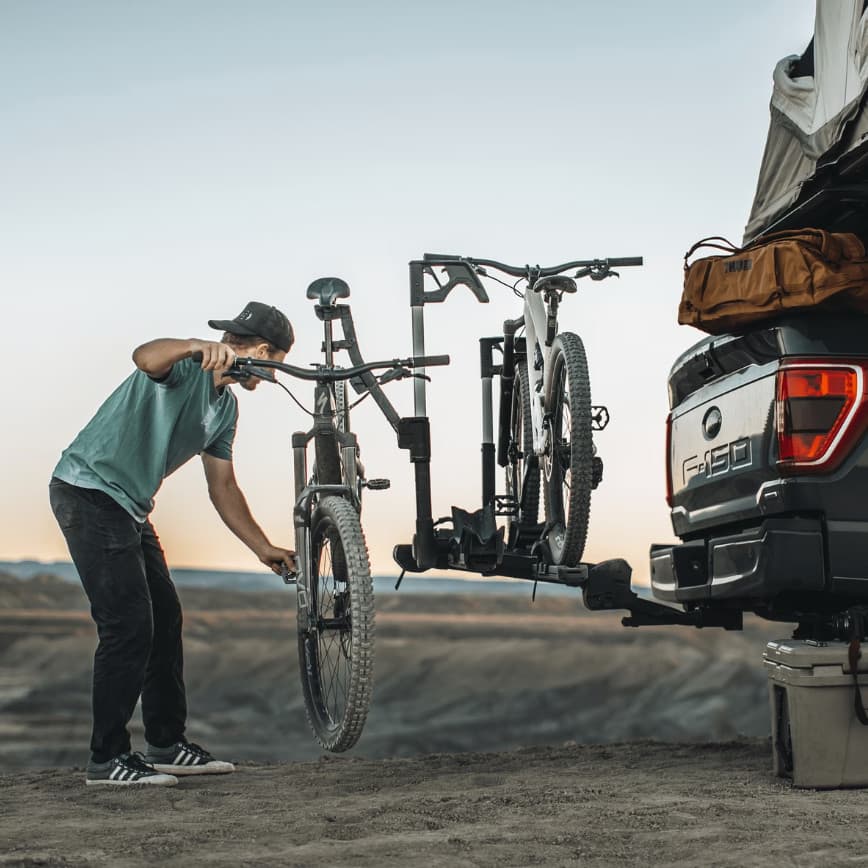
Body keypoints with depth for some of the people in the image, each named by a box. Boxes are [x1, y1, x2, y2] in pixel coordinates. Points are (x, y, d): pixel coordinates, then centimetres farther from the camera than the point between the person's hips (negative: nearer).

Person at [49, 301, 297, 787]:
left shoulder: (225, 406, 13)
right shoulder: (186, 365, -14)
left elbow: (223, 486, 18)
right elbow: (146, 356, -40)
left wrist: (264, 549, 17)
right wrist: (201, 346, -58)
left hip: (130, 507, 10)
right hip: (90, 492, -10)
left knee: (165, 619, 12)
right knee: (128, 626, -13)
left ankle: (168, 745, 22)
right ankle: (108, 759, -5)